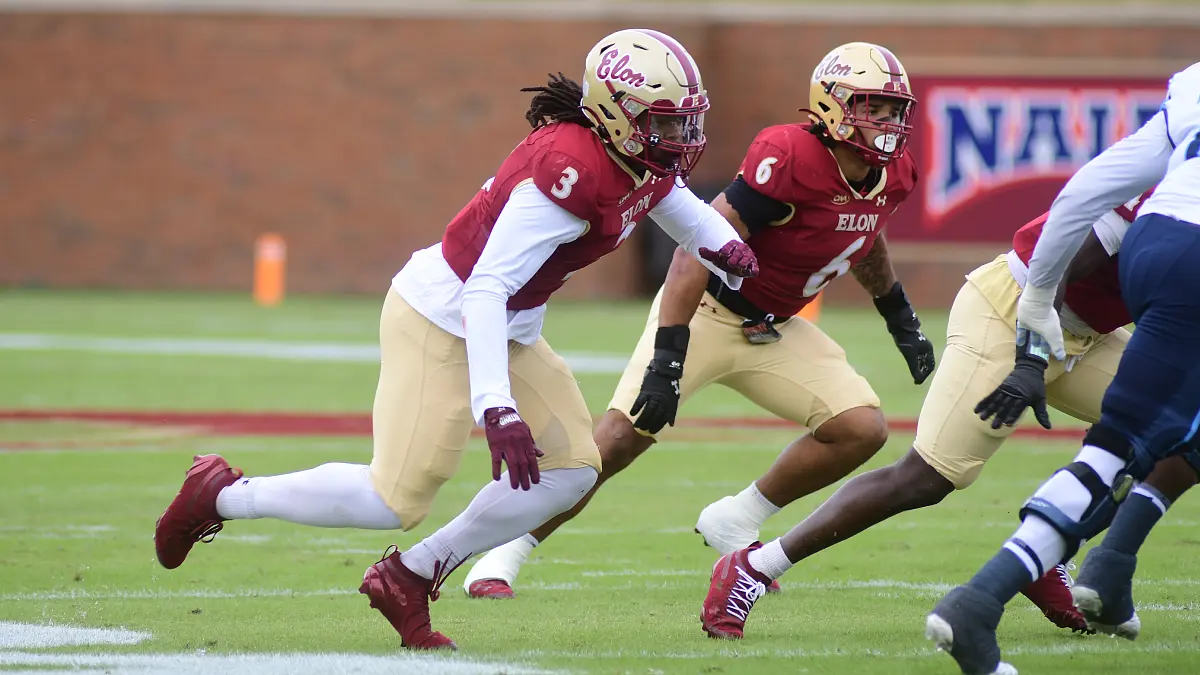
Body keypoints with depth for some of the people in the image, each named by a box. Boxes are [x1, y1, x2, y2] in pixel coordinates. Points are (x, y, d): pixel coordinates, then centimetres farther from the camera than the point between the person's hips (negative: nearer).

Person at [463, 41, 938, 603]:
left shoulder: (889, 177, -5)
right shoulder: (792, 157, -30)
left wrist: (899, 316, 26)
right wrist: (667, 358, -36)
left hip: (771, 333, 7)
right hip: (707, 311, -7)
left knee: (861, 429, -7)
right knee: (619, 440, -14)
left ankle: (736, 523, 9)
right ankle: (502, 558, -1)